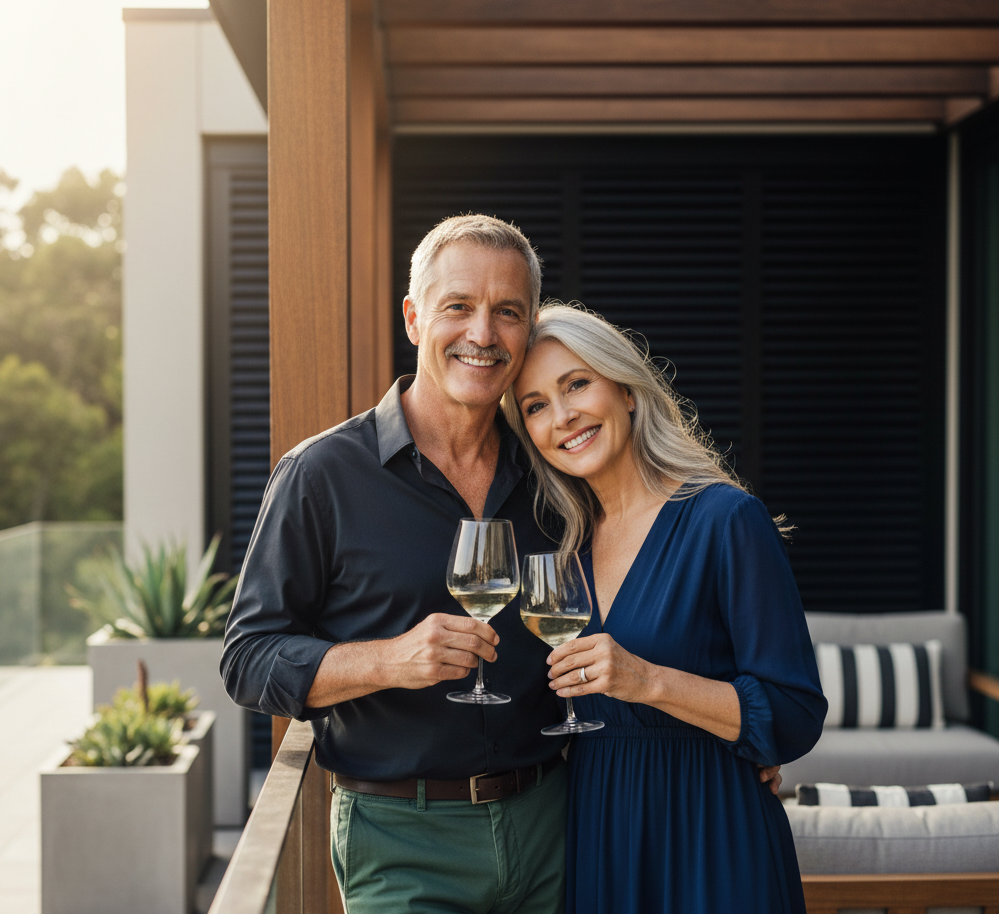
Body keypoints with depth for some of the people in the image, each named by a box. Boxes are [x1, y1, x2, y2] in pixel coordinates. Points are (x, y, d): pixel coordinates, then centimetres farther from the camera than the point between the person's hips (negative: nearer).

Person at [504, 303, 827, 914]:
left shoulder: (726, 519, -14)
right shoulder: (565, 543, 5)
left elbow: (795, 721, -17)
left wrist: (648, 680, -26)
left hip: (709, 839, -5)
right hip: (593, 829, 6)